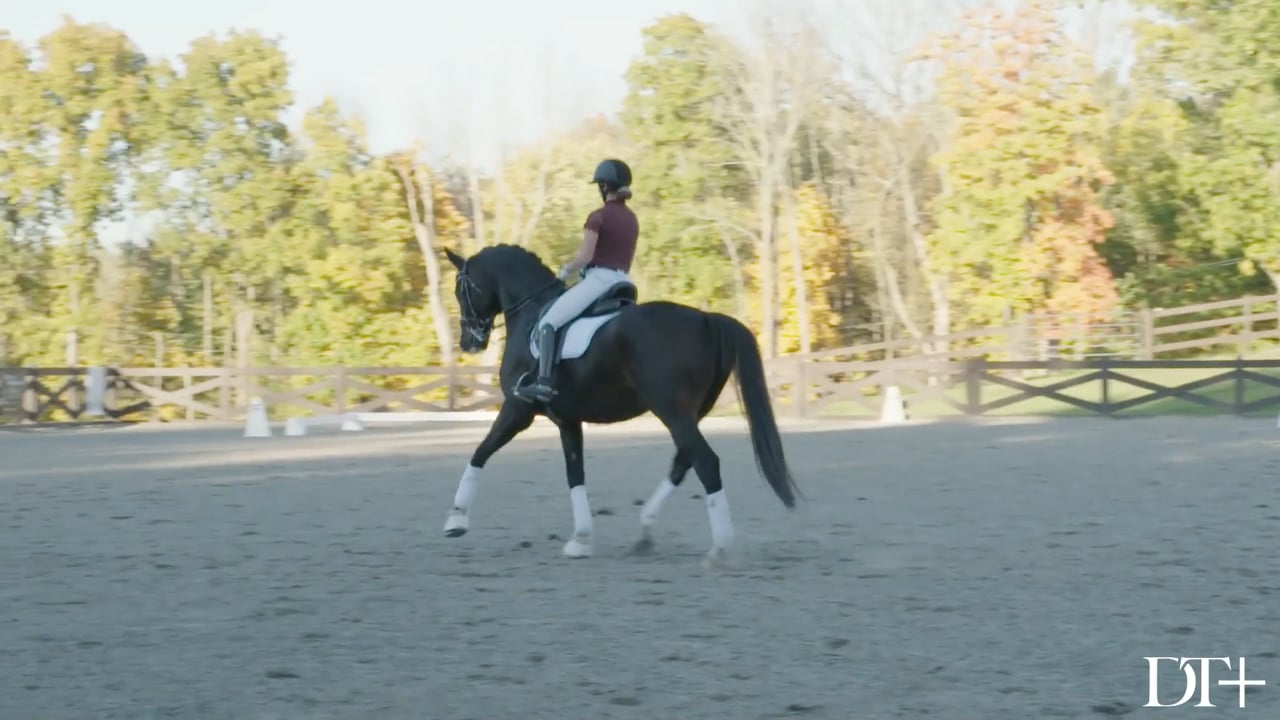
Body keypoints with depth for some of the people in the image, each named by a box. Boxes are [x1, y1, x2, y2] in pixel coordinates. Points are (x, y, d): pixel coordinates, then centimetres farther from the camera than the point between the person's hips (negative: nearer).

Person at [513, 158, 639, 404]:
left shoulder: (598, 217, -9)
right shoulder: (632, 220, 14)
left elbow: (585, 256, -13)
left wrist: (565, 270, 2)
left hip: (598, 279, -8)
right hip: (623, 283, 8)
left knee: (548, 321, -10)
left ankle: (543, 382, -26)